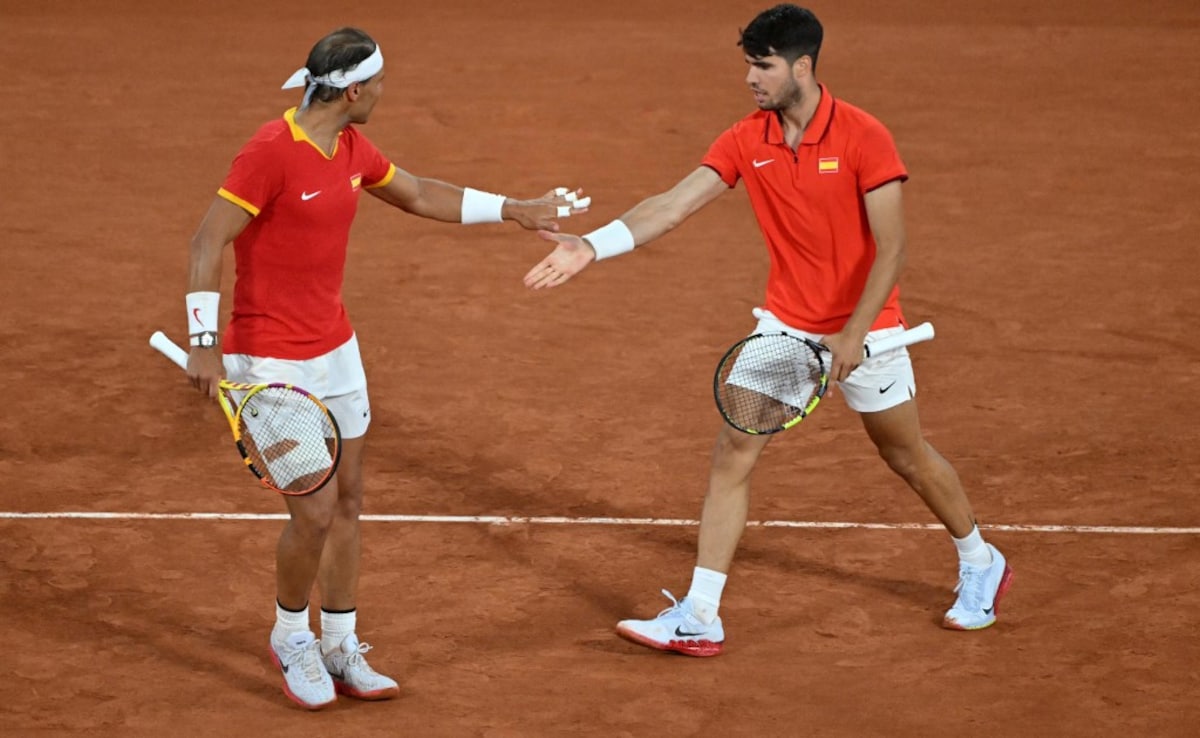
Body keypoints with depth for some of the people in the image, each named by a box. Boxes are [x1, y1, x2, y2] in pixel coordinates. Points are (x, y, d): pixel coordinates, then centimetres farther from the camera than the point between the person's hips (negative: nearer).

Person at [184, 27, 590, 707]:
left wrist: (514, 210, 21)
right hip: (270, 362, -8)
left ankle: (341, 649, 24)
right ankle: (291, 637, 17)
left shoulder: (353, 148, 5)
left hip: (336, 351, 8)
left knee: (348, 502, 11)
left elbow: (420, 196, 22)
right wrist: (204, 343, -24)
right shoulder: (271, 152, -20)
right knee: (314, 511, -8)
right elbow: (208, 242, -19)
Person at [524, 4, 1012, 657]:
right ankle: (699, 617, -4)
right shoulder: (746, 142, -6)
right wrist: (591, 246, -25)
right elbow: (673, 205, -12)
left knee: (908, 457, 12)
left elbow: (890, 249, -19)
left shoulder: (863, 138, -19)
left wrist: (853, 336, -26)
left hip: (864, 328, -4)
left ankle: (980, 564, 38)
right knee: (732, 454, -6)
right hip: (785, 326, 4)